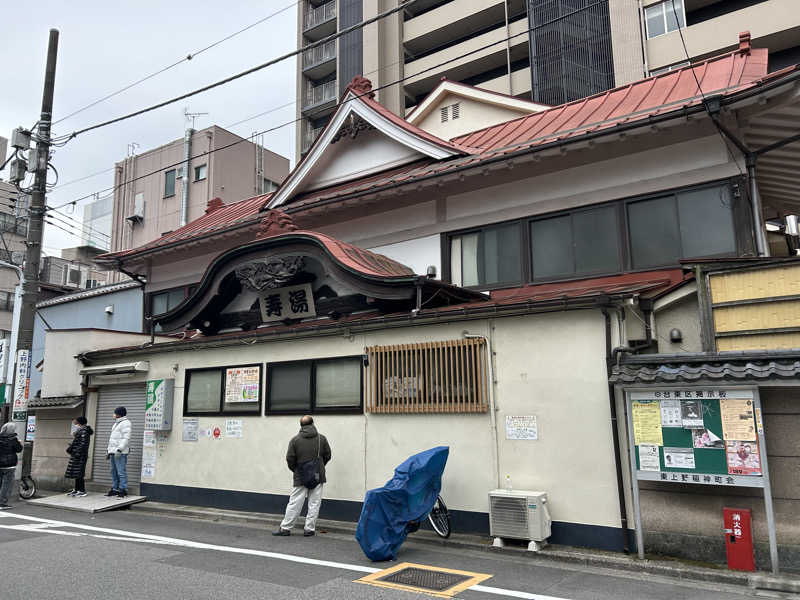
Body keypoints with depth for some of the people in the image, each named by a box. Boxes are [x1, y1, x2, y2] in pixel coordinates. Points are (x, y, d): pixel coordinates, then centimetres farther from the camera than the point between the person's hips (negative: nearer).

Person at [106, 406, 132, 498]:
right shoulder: (116, 423, 22)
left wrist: (119, 449, -24)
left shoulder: (125, 423, -9)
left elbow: (126, 438, -17)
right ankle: (114, 489, 18)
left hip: (120, 452, -10)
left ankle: (123, 490, -8)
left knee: (121, 471, -10)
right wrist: (109, 451, 21)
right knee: (114, 472, 12)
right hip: (113, 452, 10)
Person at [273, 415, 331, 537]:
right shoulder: (321, 438, 0)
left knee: (294, 503, 5)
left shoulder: (295, 440, -4)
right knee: (314, 504, 7)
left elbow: (290, 459, -3)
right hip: (318, 476, 1)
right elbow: (327, 456, 5)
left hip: (300, 477, 0)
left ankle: (285, 528, 9)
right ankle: (309, 529, 9)